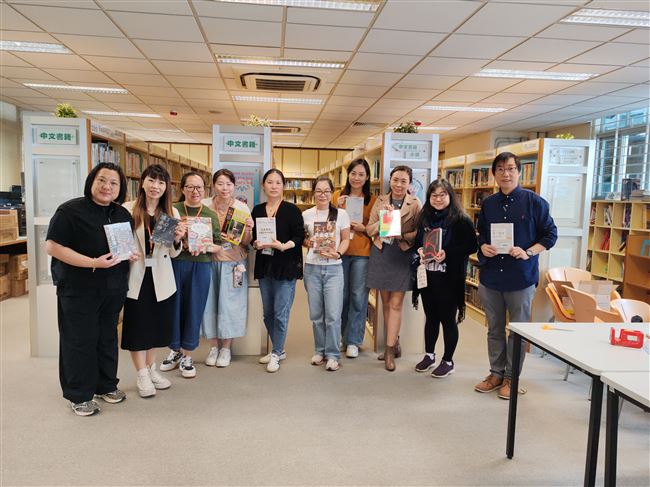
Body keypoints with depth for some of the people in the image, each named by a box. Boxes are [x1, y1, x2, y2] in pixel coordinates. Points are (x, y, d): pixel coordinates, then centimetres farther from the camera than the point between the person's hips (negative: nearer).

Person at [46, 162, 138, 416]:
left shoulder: (123, 214, 8)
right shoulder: (70, 210, -11)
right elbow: (52, 246, -16)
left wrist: (133, 254, -4)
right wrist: (93, 263, -24)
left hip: (112, 289, 6)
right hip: (79, 289, -6)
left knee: (108, 338, 15)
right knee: (80, 341, 3)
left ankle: (106, 385, 31)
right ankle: (79, 395, 18)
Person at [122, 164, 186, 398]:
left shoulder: (172, 212, 4)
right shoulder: (127, 209, -6)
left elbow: (173, 253, 6)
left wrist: (177, 240, -13)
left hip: (161, 278, 3)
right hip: (135, 276, -3)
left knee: (156, 324, 14)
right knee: (137, 325, 6)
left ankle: (151, 369, 31)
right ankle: (142, 376, 19)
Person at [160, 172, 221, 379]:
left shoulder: (211, 215, 7)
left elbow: (219, 245, 6)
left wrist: (205, 247, -15)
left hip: (201, 267, 1)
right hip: (175, 264, 0)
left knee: (194, 309, 5)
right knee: (174, 307, 7)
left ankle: (186, 356, 21)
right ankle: (174, 350, 28)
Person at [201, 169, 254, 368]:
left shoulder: (243, 208, -4)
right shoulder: (204, 206, -4)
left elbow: (245, 243, 0)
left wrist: (248, 230, -20)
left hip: (233, 263, -1)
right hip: (209, 261, 1)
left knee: (229, 304, 5)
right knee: (210, 303, 8)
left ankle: (226, 348, 22)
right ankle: (214, 346, 26)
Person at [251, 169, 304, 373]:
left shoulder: (292, 210, -4)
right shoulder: (257, 210, 10)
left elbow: (299, 237, -9)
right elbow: (252, 236, 11)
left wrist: (283, 246, -23)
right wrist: (256, 244, -10)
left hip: (286, 267, -5)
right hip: (264, 266, 5)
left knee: (280, 313, -5)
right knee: (268, 313, 13)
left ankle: (276, 353, 12)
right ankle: (279, 350, 30)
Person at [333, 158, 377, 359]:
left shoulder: (372, 200, 3)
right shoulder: (337, 196, 6)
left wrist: (363, 228, -12)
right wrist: (337, 208, -7)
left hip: (362, 254, -1)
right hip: (340, 251, 1)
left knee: (358, 297, 1)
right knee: (342, 295, 8)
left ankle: (353, 341, 14)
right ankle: (343, 335, 27)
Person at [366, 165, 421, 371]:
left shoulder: (414, 204, -2)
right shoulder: (380, 201, 6)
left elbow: (419, 232, -3)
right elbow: (369, 230, 4)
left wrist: (401, 235, -19)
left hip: (402, 256, -3)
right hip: (381, 254, 3)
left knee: (396, 304, -2)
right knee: (386, 303, 9)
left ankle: (390, 350, 4)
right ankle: (394, 343, 23)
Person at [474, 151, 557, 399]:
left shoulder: (534, 202, -5)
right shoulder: (488, 204, 8)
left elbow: (550, 235, -2)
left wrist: (528, 253, -16)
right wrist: (483, 247, -4)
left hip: (521, 277, -4)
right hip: (490, 277, 4)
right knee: (494, 329, 14)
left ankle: (511, 377, 23)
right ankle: (496, 373, 29)